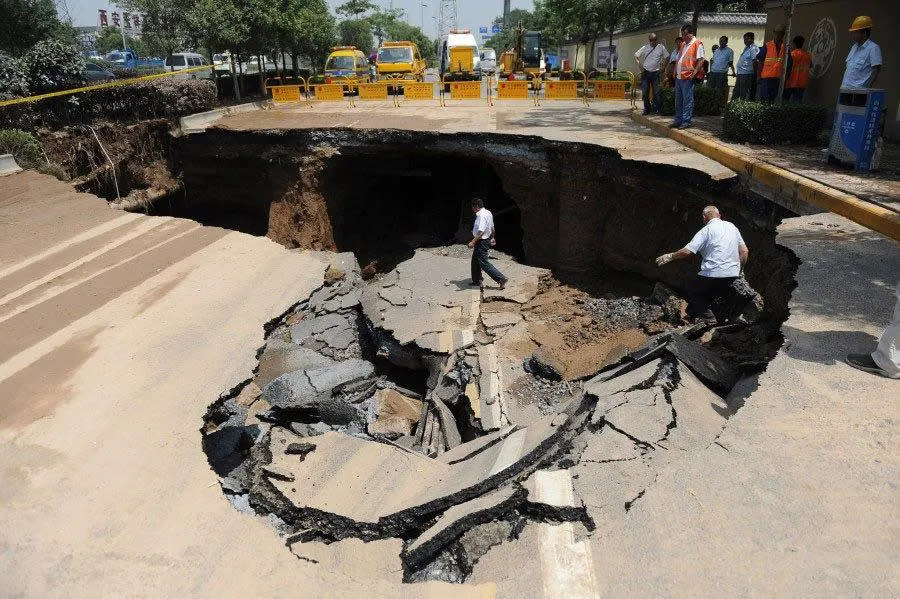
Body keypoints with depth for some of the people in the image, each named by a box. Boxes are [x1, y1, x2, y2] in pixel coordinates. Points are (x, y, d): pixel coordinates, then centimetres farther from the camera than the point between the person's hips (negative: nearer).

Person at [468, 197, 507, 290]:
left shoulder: (482, 215, -23)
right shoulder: (488, 213, 8)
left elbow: (481, 231, -30)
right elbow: (492, 227, 19)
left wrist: (473, 242, -31)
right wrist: (493, 238, 30)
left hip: (482, 242, -11)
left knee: (484, 263, -6)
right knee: (475, 261, 19)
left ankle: (501, 279, -5)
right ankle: (477, 281, 29)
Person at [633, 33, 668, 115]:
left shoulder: (661, 47, 3)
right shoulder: (645, 48, 6)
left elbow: (667, 57, 9)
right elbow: (636, 56, 9)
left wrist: (662, 64, -2)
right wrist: (639, 65, -2)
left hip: (655, 73, -1)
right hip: (645, 72, 1)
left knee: (656, 93, -2)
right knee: (645, 93, 3)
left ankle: (657, 110, 5)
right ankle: (646, 109, 15)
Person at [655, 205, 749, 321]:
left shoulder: (706, 230, -4)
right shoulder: (731, 226, 15)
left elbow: (688, 251, -14)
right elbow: (745, 251, 15)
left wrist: (670, 257, 0)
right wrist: (738, 270, 25)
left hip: (713, 274, -7)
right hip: (732, 275, 7)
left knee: (694, 295, 7)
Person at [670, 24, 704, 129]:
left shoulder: (697, 43, -5)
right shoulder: (683, 44, 20)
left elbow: (700, 59, -11)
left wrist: (694, 72, -20)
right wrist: (675, 72, 16)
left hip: (688, 77, -8)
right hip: (679, 77, 8)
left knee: (687, 100, -5)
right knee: (678, 100, 12)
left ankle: (686, 121, -2)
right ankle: (678, 120, 19)